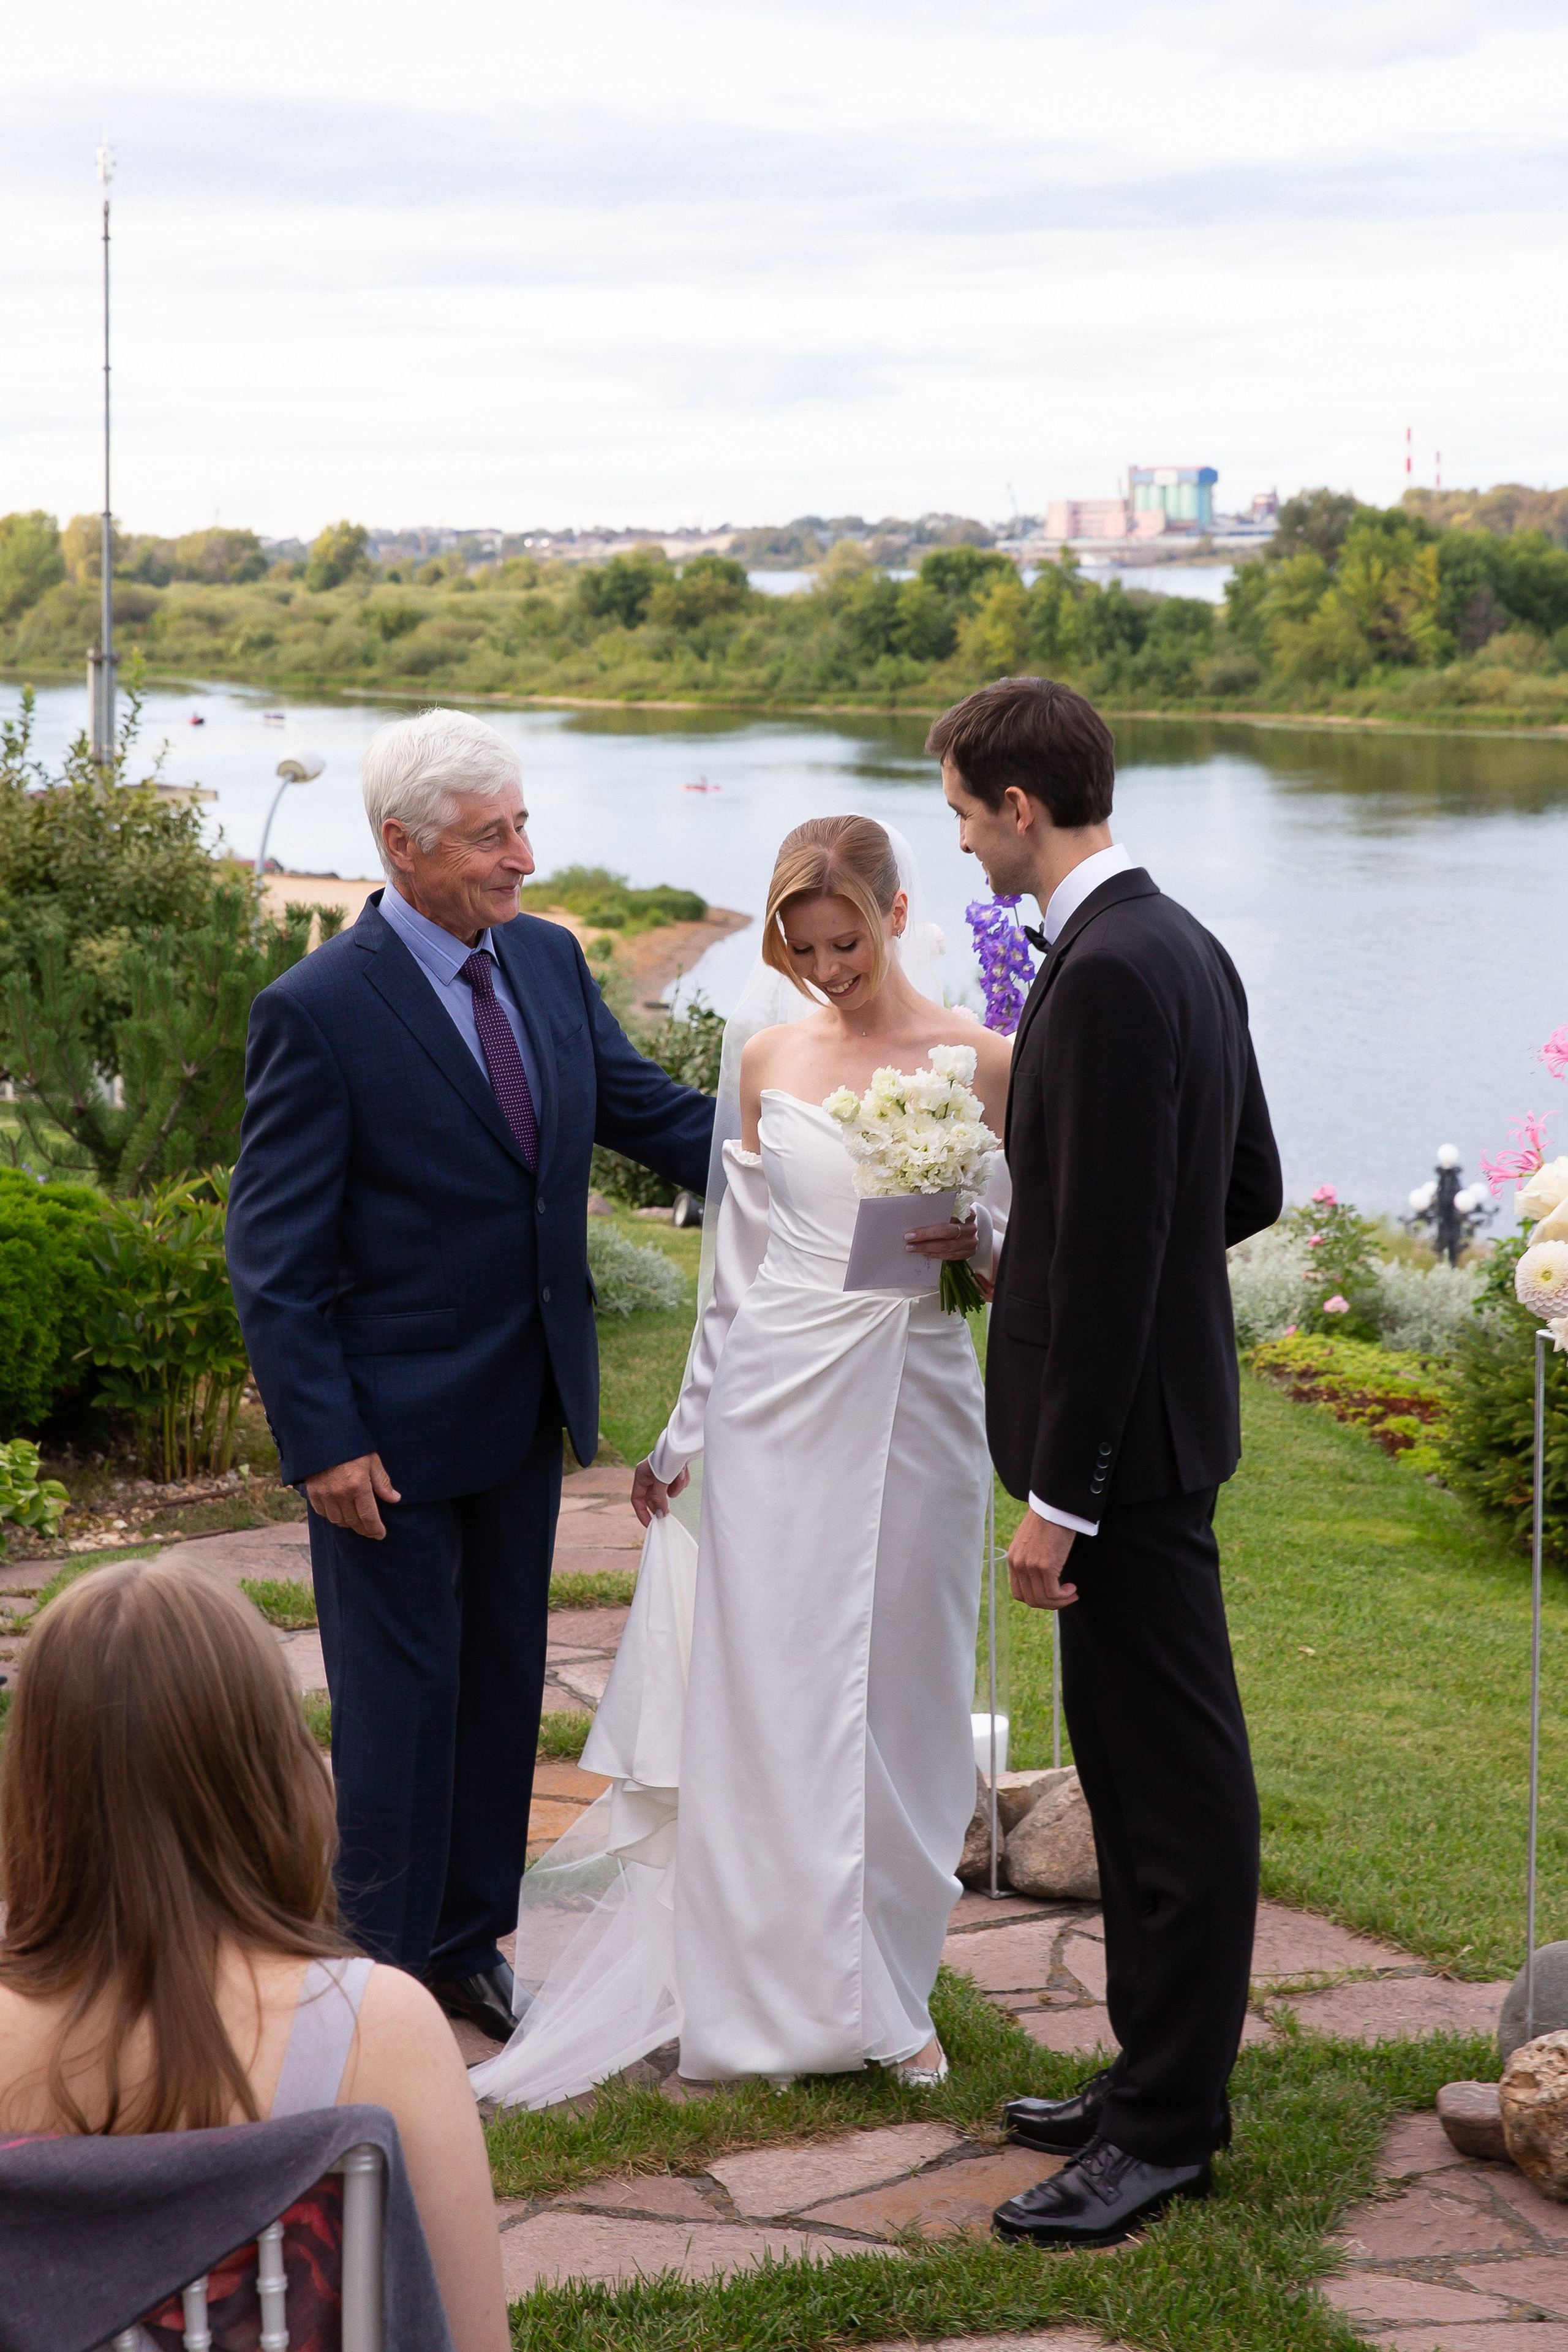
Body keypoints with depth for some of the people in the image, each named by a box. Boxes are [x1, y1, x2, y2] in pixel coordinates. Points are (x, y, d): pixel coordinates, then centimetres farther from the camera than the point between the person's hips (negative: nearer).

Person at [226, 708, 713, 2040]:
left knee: (502, 1681, 17)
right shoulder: (320, 1010, -18)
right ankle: (385, 1970, 20)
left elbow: (651, 1110, 8)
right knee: (400, 1698, 4)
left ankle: (467, 1942, 32)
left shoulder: (549, 961, 2)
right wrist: (323, 1439, -18)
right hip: (394, 1423, -7)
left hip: (526, 1406, 7)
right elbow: (274, 1253, -15)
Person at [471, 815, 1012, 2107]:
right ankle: (781, 1989, 10)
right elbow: (738, 1259, 11)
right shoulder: (768, 1057, 5)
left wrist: (975, 1247, -20)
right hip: (780, 1403, 1)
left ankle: (887, 1992, 18)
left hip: (914, 1405, -1)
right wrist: (687, 1433, 13)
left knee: (900, 1694, 5)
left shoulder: (980, 1060, -1)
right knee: (768, 1691, 0)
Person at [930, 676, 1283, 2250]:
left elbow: (1112, 1259, -23)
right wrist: (1032, 1257, 18)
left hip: (1125, 1436, -10)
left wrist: (1058, 1497, -20)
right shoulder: (1181, 945, 10)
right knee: (1137, 1764, 17)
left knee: (1174, 1778, -1)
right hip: (1159, 1419, 10)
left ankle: (1170, 2128, 7)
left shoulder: (1109, 975, -21)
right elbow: (1247, 1190, 17)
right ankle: (1158, 2075, 28)